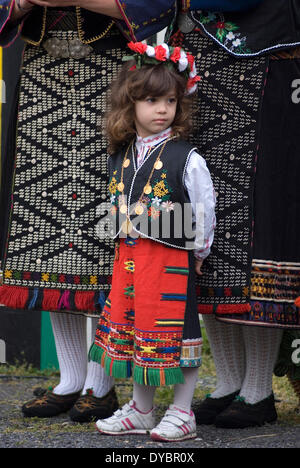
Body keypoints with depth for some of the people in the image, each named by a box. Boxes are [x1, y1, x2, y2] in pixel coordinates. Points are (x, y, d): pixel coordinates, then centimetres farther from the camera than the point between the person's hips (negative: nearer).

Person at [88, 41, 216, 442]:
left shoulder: (186, 158, -9)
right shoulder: (120, 157, 7)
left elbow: (205, 208, -3)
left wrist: (198, 250, 2)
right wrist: (127, 241, 14)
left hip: (172, 258, -6)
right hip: (128, 256, 6)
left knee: (174, 333, -1)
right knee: (131, 331, 12)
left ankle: (181, 413, 12)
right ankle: (141, 411, 26)